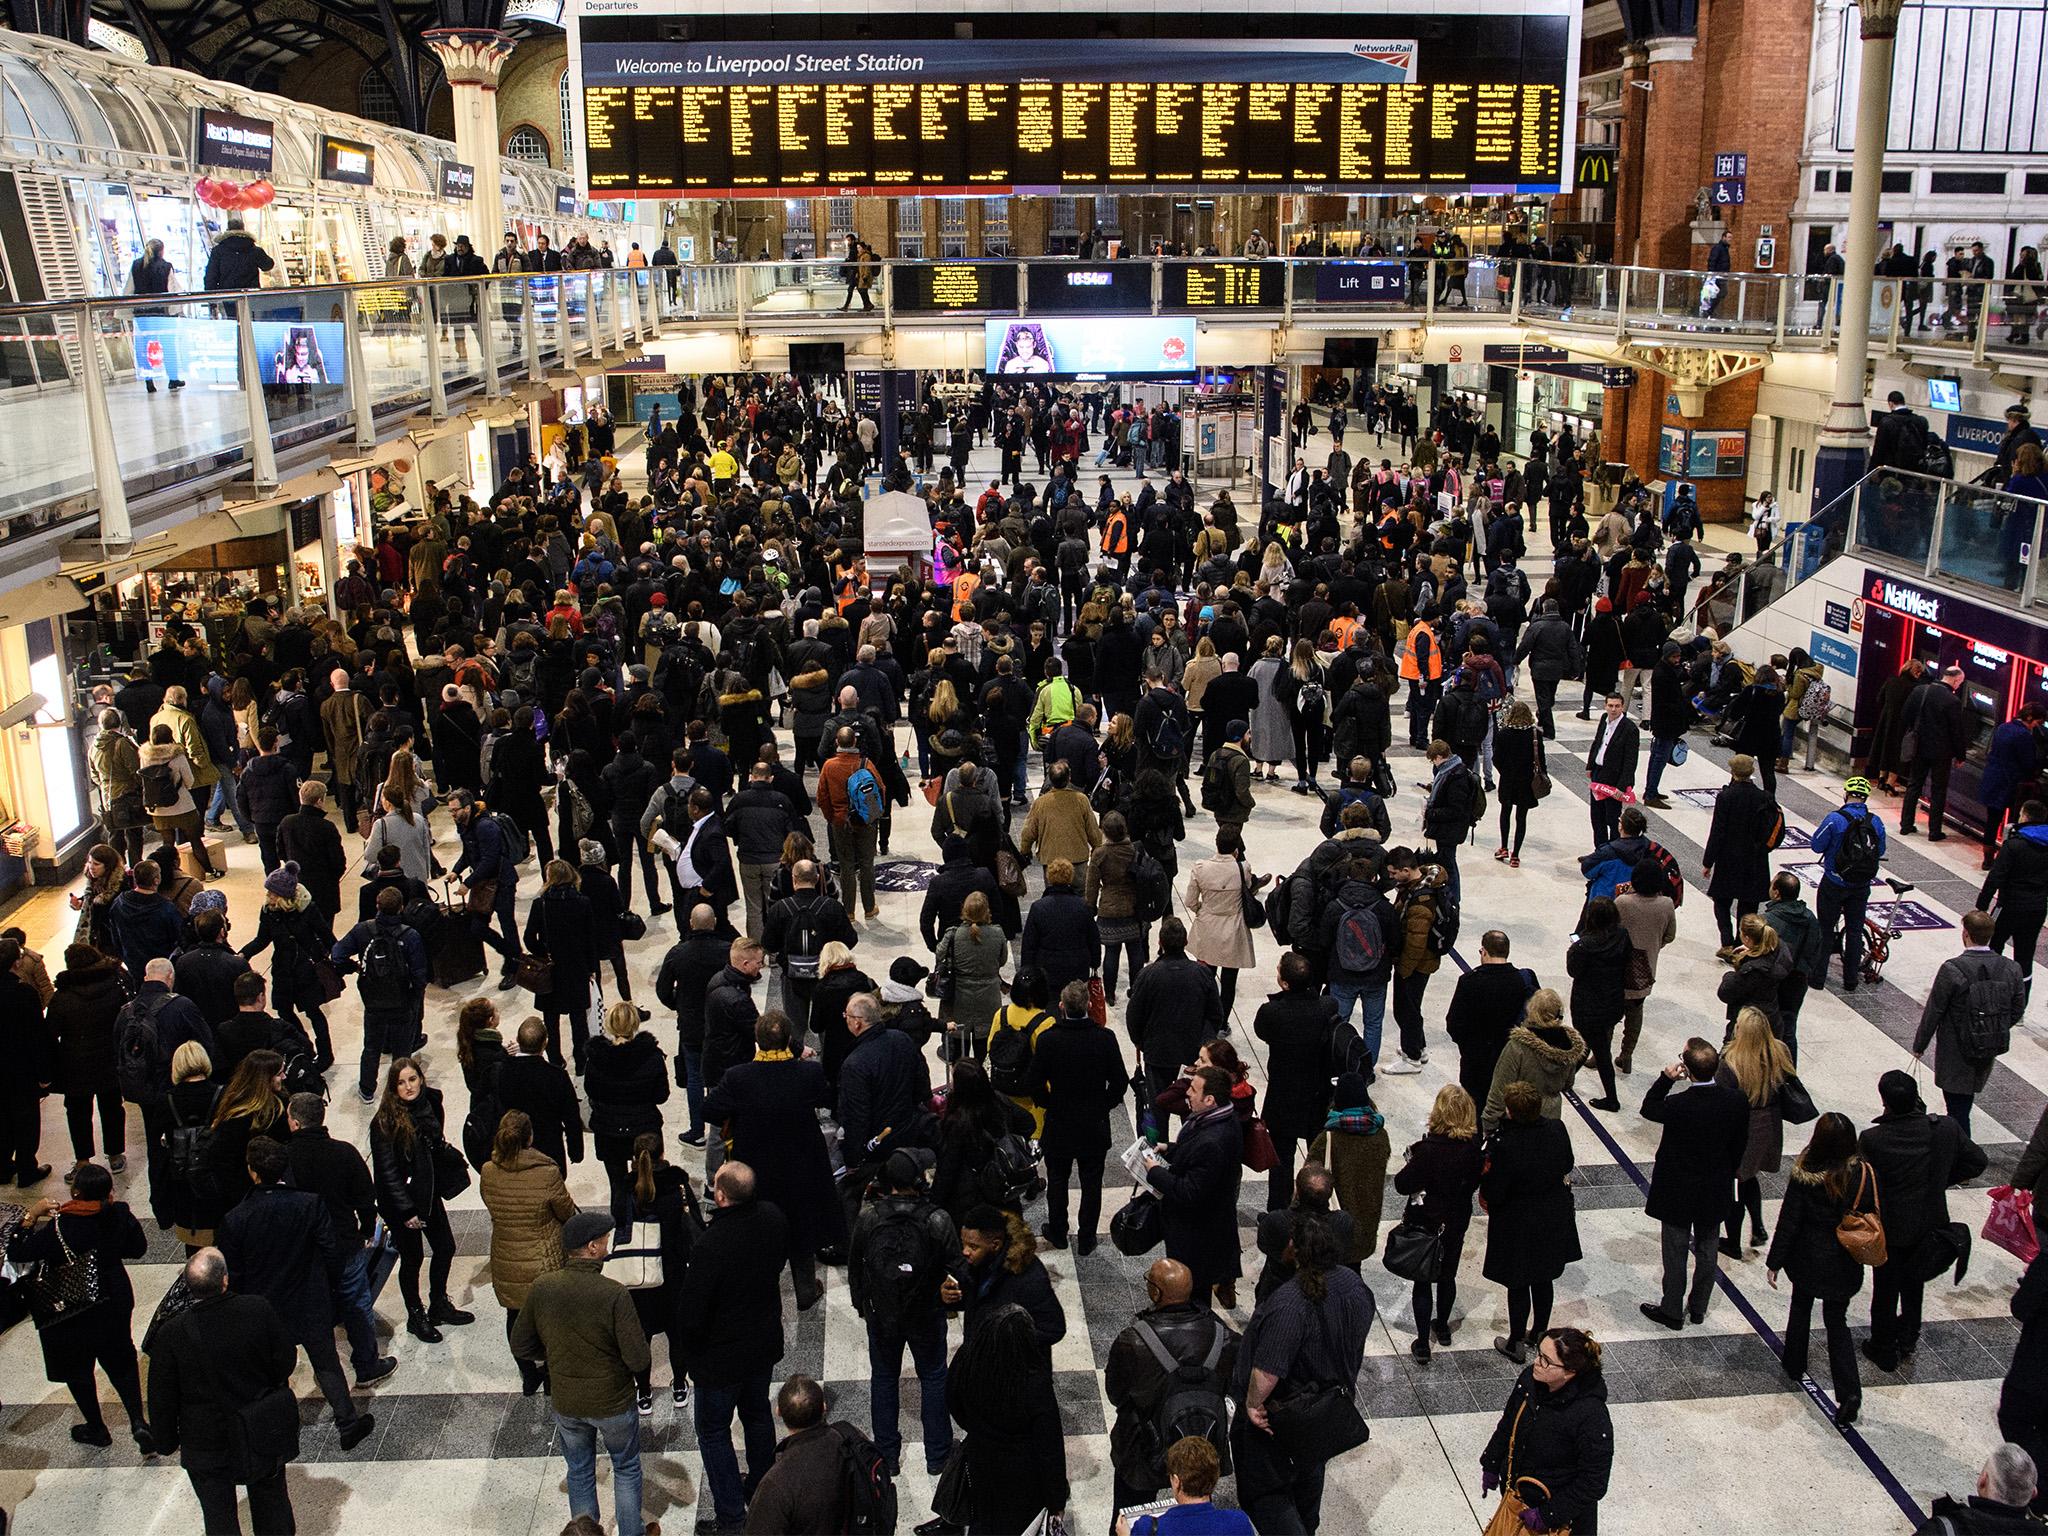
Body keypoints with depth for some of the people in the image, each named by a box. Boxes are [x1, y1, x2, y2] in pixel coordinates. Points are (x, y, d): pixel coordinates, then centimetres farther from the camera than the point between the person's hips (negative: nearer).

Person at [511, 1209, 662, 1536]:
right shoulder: (614, 1294, -28)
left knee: (579, 1473, 25)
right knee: (626, 1468, 23)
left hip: (565, 1404, 3)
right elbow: (638, 1360, -24)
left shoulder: (540, 1288, -17)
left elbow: (521, 1348, -5)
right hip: (613, 1402, -3)